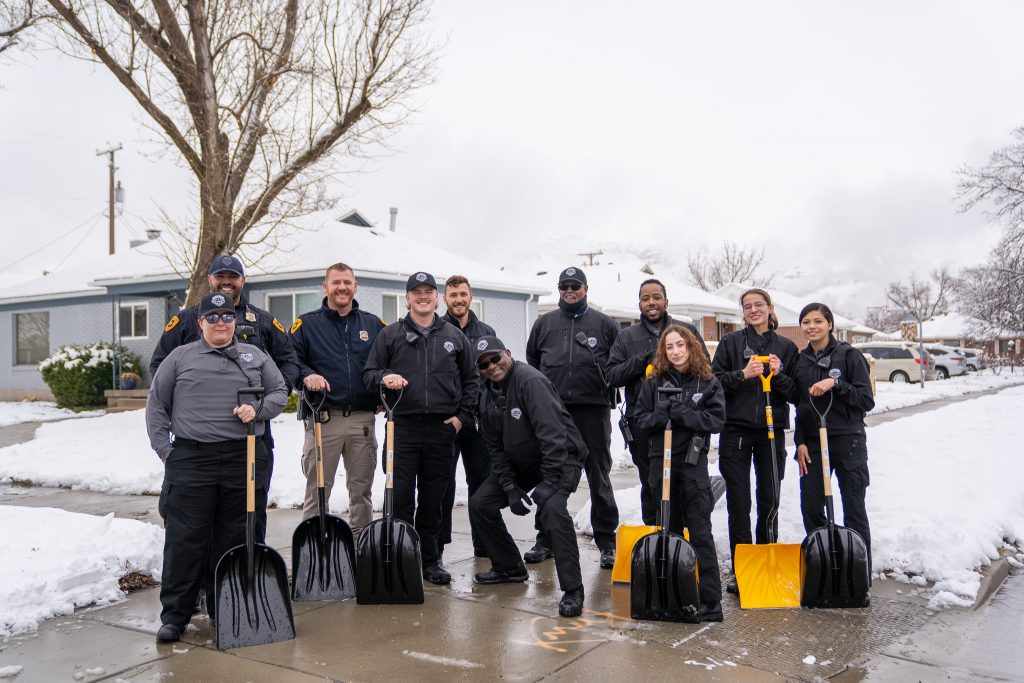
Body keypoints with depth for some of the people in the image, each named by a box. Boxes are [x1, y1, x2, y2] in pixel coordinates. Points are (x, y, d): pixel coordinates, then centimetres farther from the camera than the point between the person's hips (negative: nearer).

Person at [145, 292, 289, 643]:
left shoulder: (255, 356, 15)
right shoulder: (180, 357, 9)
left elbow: (280, 392, 14)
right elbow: (156, 406, 10)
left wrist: (258, 409, -6)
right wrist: (164, 450, 2)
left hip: (245, 460, 2)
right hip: (190, 461, -1)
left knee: (234, 538, 7)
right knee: (185, 538, -2)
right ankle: (174, 614, 8)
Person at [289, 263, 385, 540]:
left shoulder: (374, 324, 12)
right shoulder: (306, 324, 6)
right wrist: (306, 375, -19)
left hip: (363, 420, 3)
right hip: (323, 419, -2)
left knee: (362, 490, 10)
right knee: (317, 491, 1)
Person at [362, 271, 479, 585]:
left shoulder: (454, 337, 13)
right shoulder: (390, 335, 8)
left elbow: (471, 379, 17)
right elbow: (369, 373, 7)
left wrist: (462, 415, 7)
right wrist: (384, 378, -15)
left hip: (442, 429, 2)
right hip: (403, 427, -1)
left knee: (433, 499, 8)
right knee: (400, 497, -2)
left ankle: (430, 559, 19)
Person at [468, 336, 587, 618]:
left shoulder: (530, 380, -23)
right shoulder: (488, 399, 3)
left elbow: (552, 434, -29)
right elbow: (496, 449, 6)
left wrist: (549, 482, -30)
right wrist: (510, 488, -6)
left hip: (561, 459, -8)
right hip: (520, 464, 8)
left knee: (551, 507, -33)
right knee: (480, 504, 5)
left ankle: (572, 590, -23)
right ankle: (509, 567, 23)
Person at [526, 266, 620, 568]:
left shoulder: (605, 324, 7)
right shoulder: (543, 324, 13)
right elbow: (531, 363, 18)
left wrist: (606, 385, -4)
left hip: (593, 410, -2)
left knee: (599, 477, 4)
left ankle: (606, 541, 13)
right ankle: (546, 539, 18)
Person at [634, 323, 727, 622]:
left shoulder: (708, 382, 2)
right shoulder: (654, 382, 6)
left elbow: (717, 419, -6)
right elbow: (641, 419, 6)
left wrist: (682, 414, -16)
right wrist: (660, 415, -15)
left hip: (693, 462, -2)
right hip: (662, 461, 2)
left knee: (700, 532, -3)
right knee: (669, 529, 11)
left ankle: (711, 600, 1)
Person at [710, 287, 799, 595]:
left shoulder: (786, 347, 9)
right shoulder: (730, 342, 5)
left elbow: (795, 393, 7)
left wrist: (778, 375, -11)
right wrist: (743, 374, -15)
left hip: (772, 431, 2)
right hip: (736, 430, -1)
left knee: (769, 500, 6)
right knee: (738, 501, -1)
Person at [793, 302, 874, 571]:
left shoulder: (849, 355, -4)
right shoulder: (800, 360, 10)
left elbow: (867, 400, -7)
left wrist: (836, 383, -19)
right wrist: (800, 442, 7)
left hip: (848, 441, -4)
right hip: (812, 442, 4)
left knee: (854, 509, 2)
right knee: (810, 507, 4)